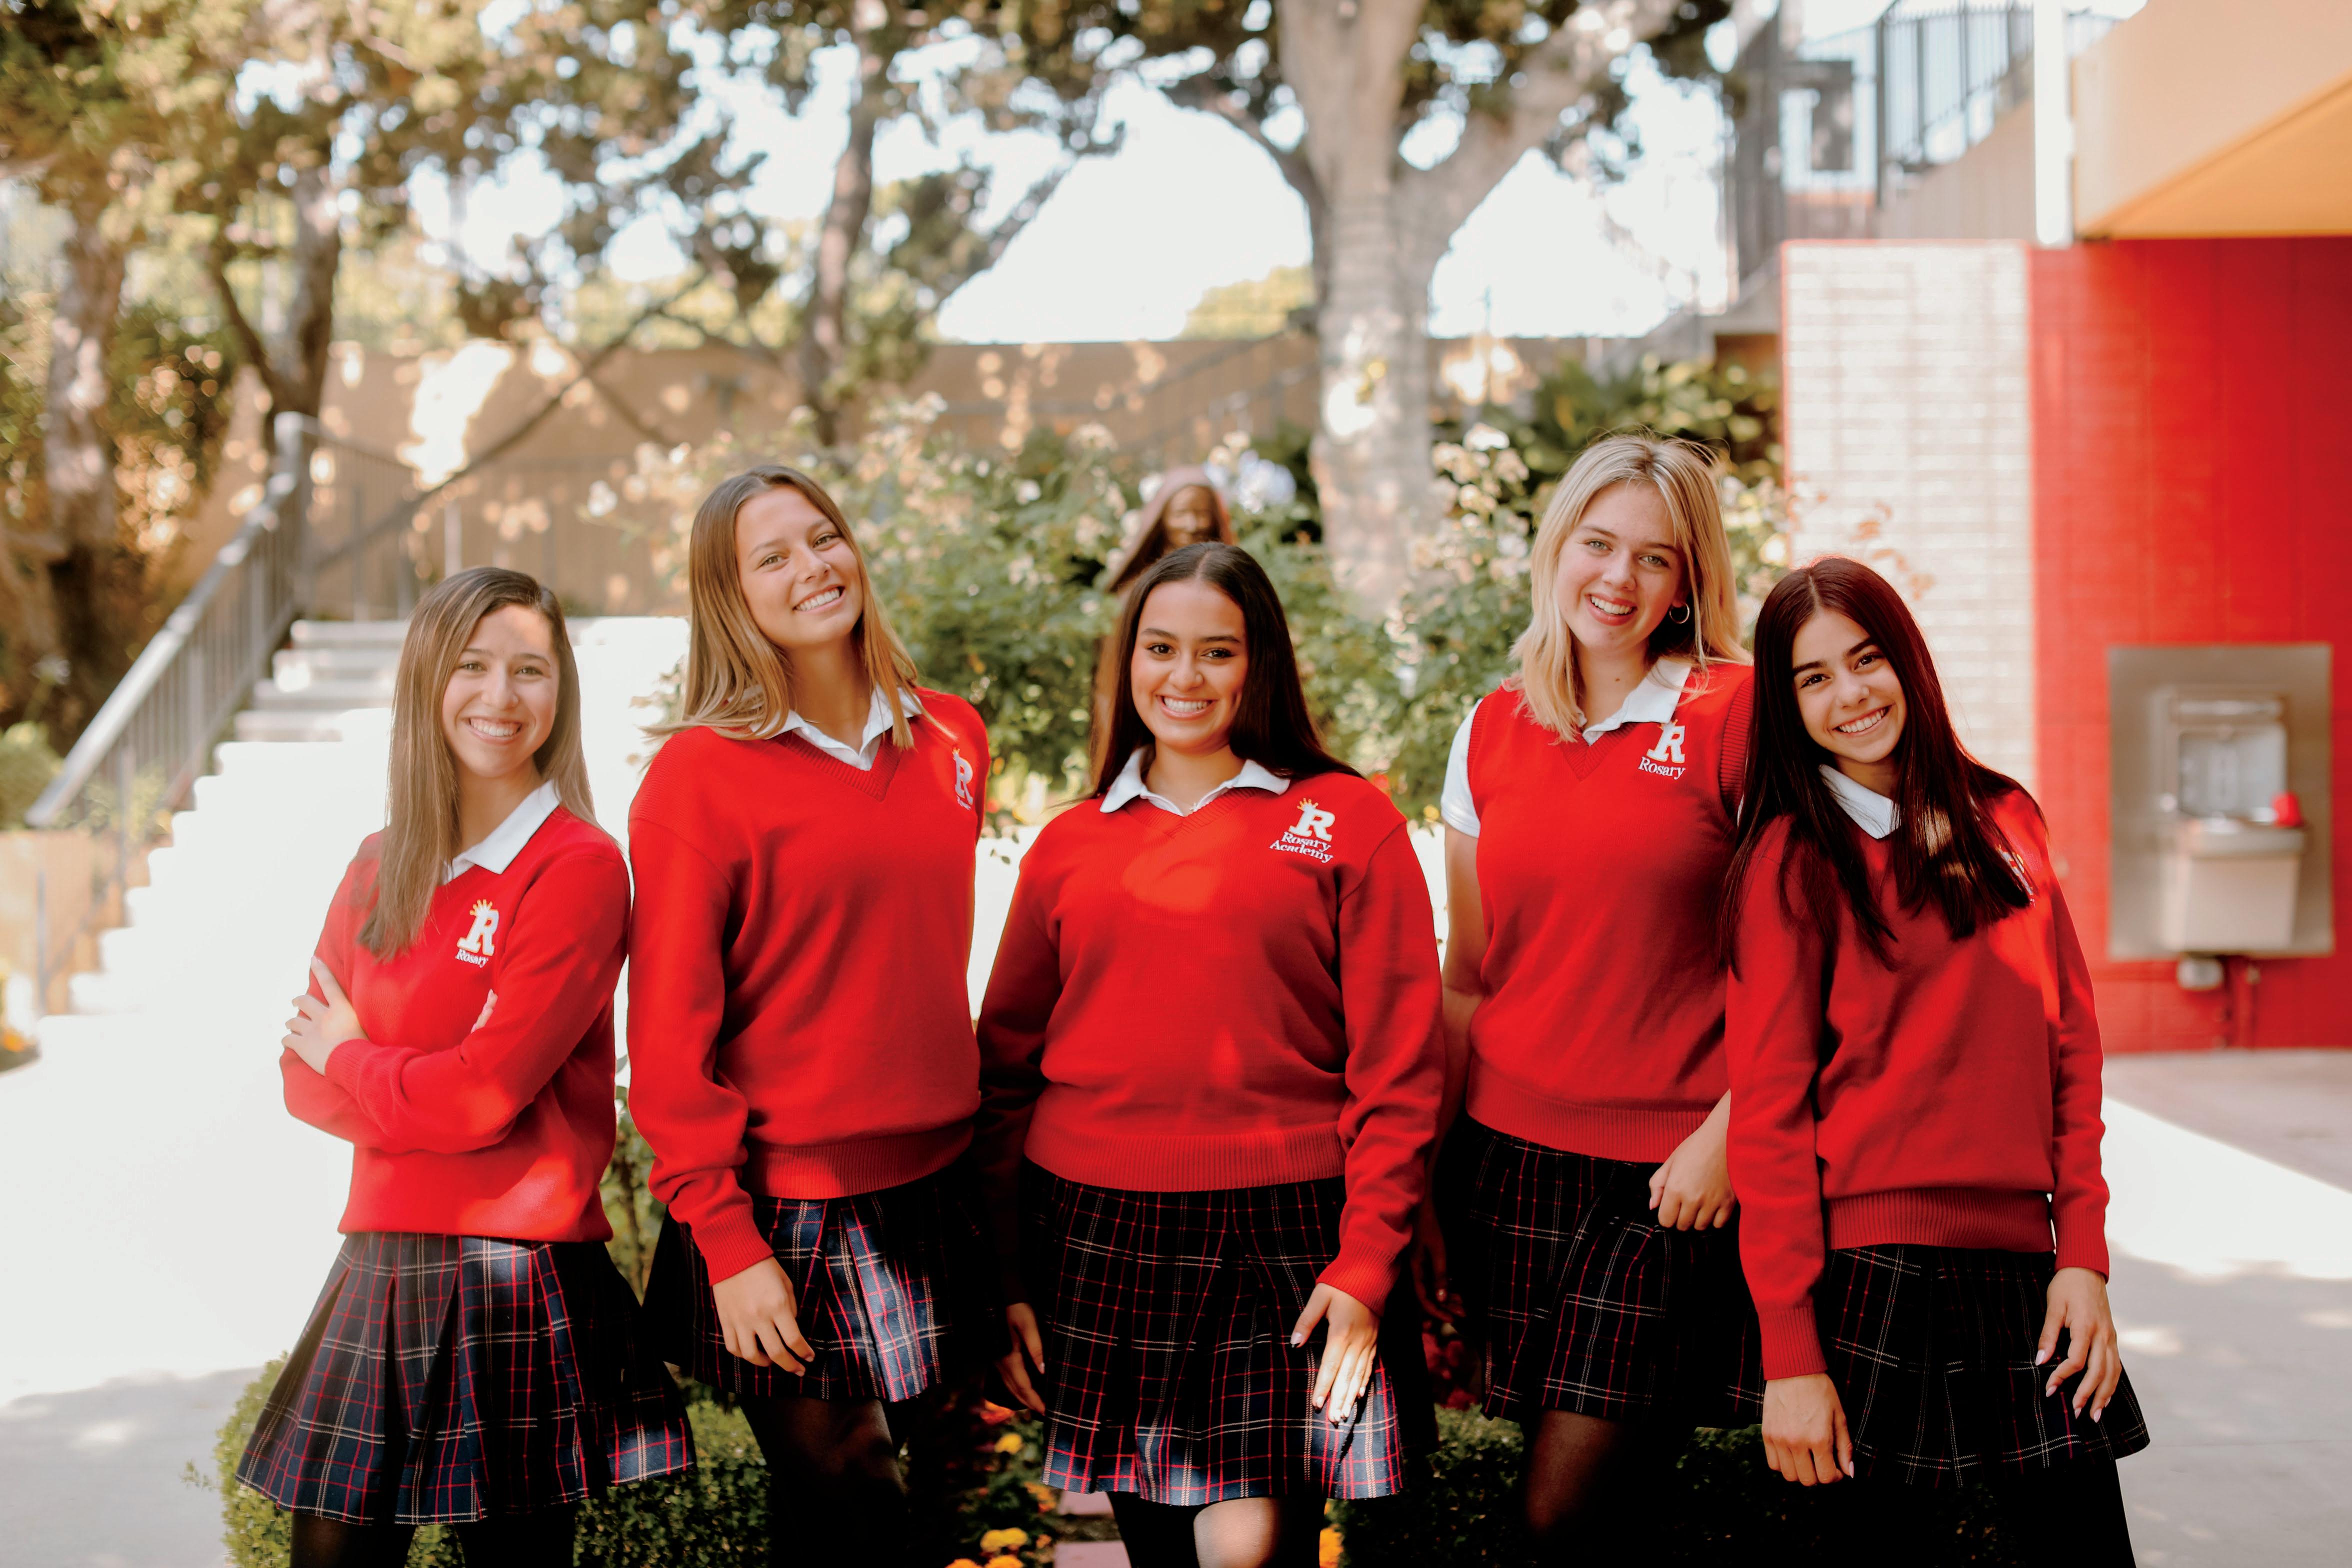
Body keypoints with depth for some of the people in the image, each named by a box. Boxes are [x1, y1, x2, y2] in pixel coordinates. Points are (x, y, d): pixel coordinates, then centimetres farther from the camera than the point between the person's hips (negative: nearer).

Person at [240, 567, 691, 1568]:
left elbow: (487, 1091, -15)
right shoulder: (379, 869, 11)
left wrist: (352, 1058, 2)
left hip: (516, 1280, -6)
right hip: (381, 1268, 6)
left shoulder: (579, 867, -9)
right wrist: (425, 1095, -11)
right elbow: (304, 1074, 7)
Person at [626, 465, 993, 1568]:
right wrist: (727, 1241, -14)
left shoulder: (951, 740, 7)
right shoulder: (699, 773, -9)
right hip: (786, 1218, -5)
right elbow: (669, 1036, -10)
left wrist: (960, 1130, 15)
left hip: (930, 1192, 5)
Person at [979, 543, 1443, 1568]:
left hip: (1279, 1236, -2)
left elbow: (1396, 1068, -1)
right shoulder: (1069, 848, 11)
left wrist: (1366, 1262, -8)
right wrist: (1008, 1276, 7)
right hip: (1099, 1241, 3)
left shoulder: (1348, 822, 3)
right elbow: (1009, 1067, 13)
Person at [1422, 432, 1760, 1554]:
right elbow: (1465, 980, 13)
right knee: (1546, 1494, 9)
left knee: (1567, 1511, -7)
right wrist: (1426, 1181, 11)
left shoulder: (1737, 714, -3)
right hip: (1514, 1157, 4)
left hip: (1676, 1175, -4)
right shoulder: (1493, 733, 9)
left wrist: (1725, 1136, -11)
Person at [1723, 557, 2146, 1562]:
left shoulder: (2004, 823, 11)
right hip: (1868, 1266, -4)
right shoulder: (1791, 860, -3)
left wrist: (2083, 1254, 1)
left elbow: (2069, 1049, 11)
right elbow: (1768, 1113, -7)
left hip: (2020, 1262, 4)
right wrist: (1789, 1356, -12)